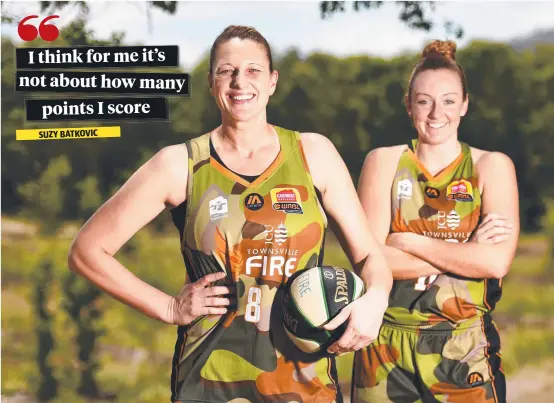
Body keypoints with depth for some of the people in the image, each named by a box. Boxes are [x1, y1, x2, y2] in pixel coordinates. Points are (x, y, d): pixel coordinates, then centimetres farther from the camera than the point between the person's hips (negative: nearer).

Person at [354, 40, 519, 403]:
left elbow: (496, 262, -13)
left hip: (466, 352, 0)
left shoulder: (492, 167, 2)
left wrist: (407, 242, -11)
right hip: (387, 349, 1)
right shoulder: (384, 162, 3)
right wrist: (467, 250, -12)